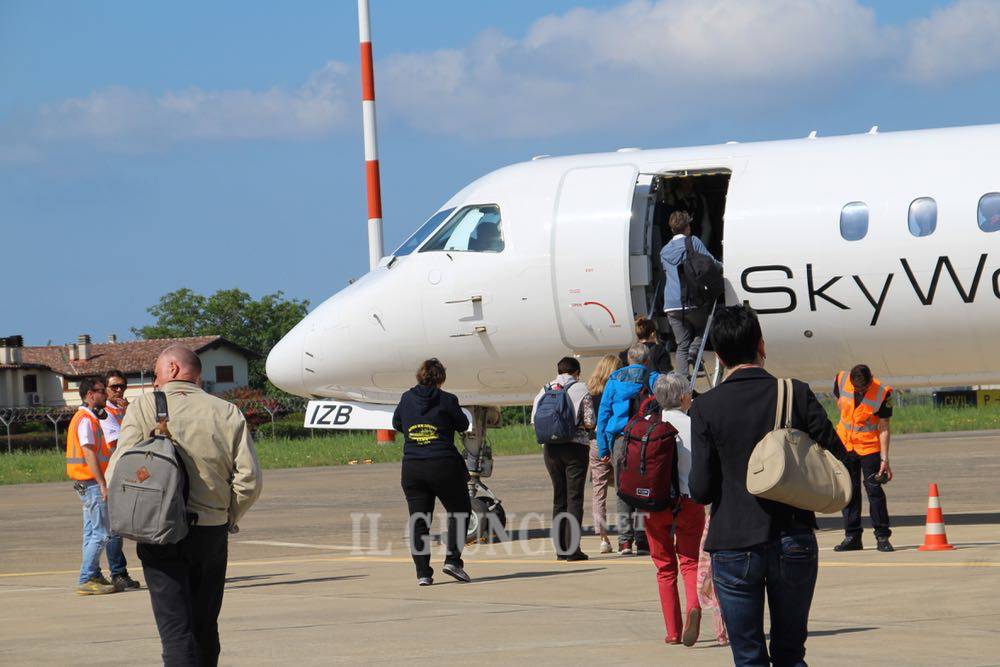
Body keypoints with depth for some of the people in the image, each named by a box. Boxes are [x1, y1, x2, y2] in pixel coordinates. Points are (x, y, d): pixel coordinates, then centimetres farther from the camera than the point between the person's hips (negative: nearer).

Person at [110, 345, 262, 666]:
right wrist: (227, 518, 13)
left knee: (175, 628, -6)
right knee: (205, 626, 17)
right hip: (211, 534, 3)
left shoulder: (144, 407, -3)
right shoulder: (228, 413, 4)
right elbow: (249, 480, -3)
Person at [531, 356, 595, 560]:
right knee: (574, 497, -2)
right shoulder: (580, 389, -3)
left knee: (559, 496, 12)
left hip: (551, 448, 4)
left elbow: (535, 421, 5)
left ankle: (560, 548, 10)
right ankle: (572, 547, -10)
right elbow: (589, 422, -7)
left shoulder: (545, 390, 8)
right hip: (575, 446, -4)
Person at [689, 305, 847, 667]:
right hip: (794, 543, 2)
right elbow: (838, 460, -3)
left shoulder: (707, 407, -8)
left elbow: (701, 490, -9)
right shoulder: (797, 394, -4)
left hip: (735, 548, -2)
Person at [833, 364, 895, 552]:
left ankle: (882, 537, 1)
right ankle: (852, 537, 13)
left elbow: (883, 429, -15)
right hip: (845, 444, 4)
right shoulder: (841, 380, -10)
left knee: (874, 490, -5)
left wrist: (884, 459, -17)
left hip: (870, 445, -4)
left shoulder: (882, 393, -19)